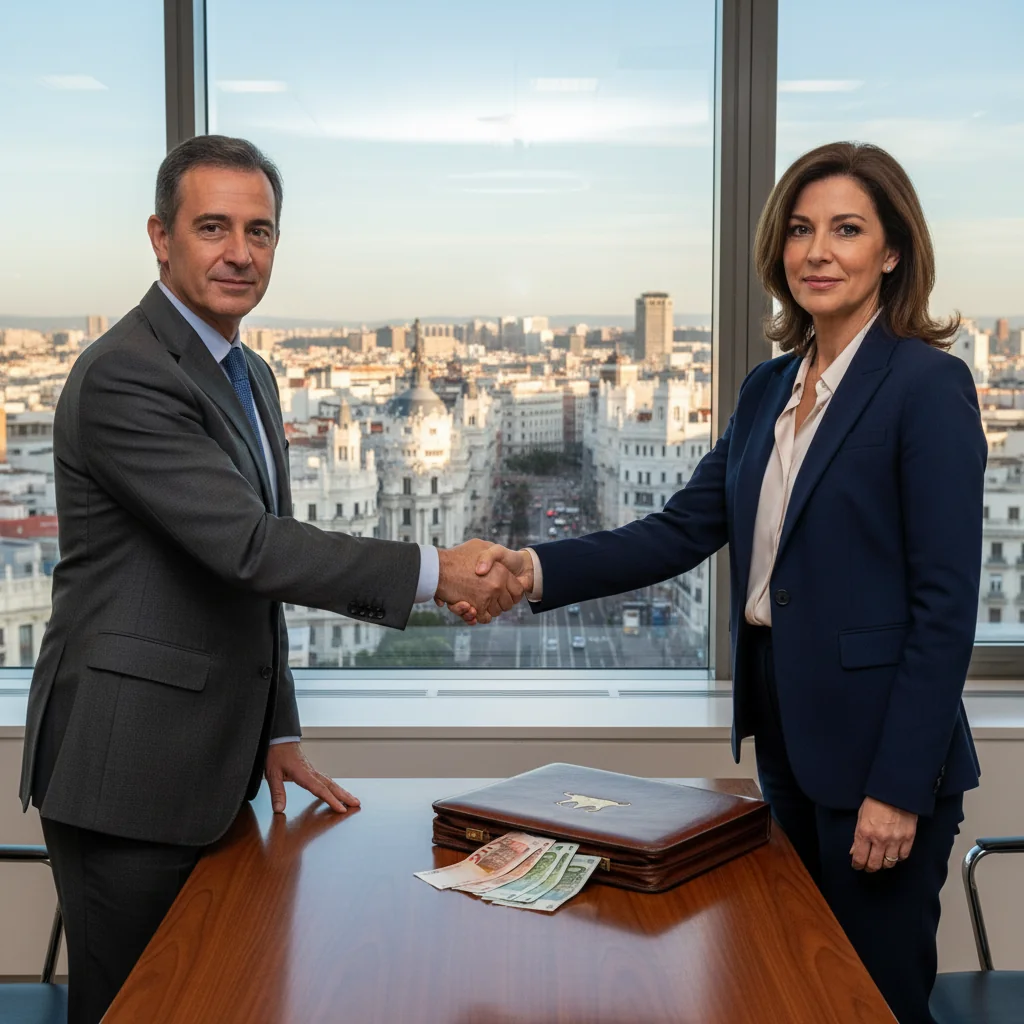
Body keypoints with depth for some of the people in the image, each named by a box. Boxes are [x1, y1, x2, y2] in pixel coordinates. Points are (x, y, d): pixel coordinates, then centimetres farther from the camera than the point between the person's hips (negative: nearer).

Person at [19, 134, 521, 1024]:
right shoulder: (125, 375, -17)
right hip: (127, 768, -9)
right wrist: (434, 573, -23)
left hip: (208, 765, 9)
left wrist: (276, 732, 16)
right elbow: (247, 546, -25)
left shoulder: (250, 376, 14)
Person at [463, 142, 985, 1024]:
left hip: (875, 746, -7)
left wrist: (901, 787, -18)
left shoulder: (928, 385, -13)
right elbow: (684, 531, 4)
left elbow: (945, 604, -16)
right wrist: (537, 571, -10)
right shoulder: (770, 388, 10)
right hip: (785, 731, 7)